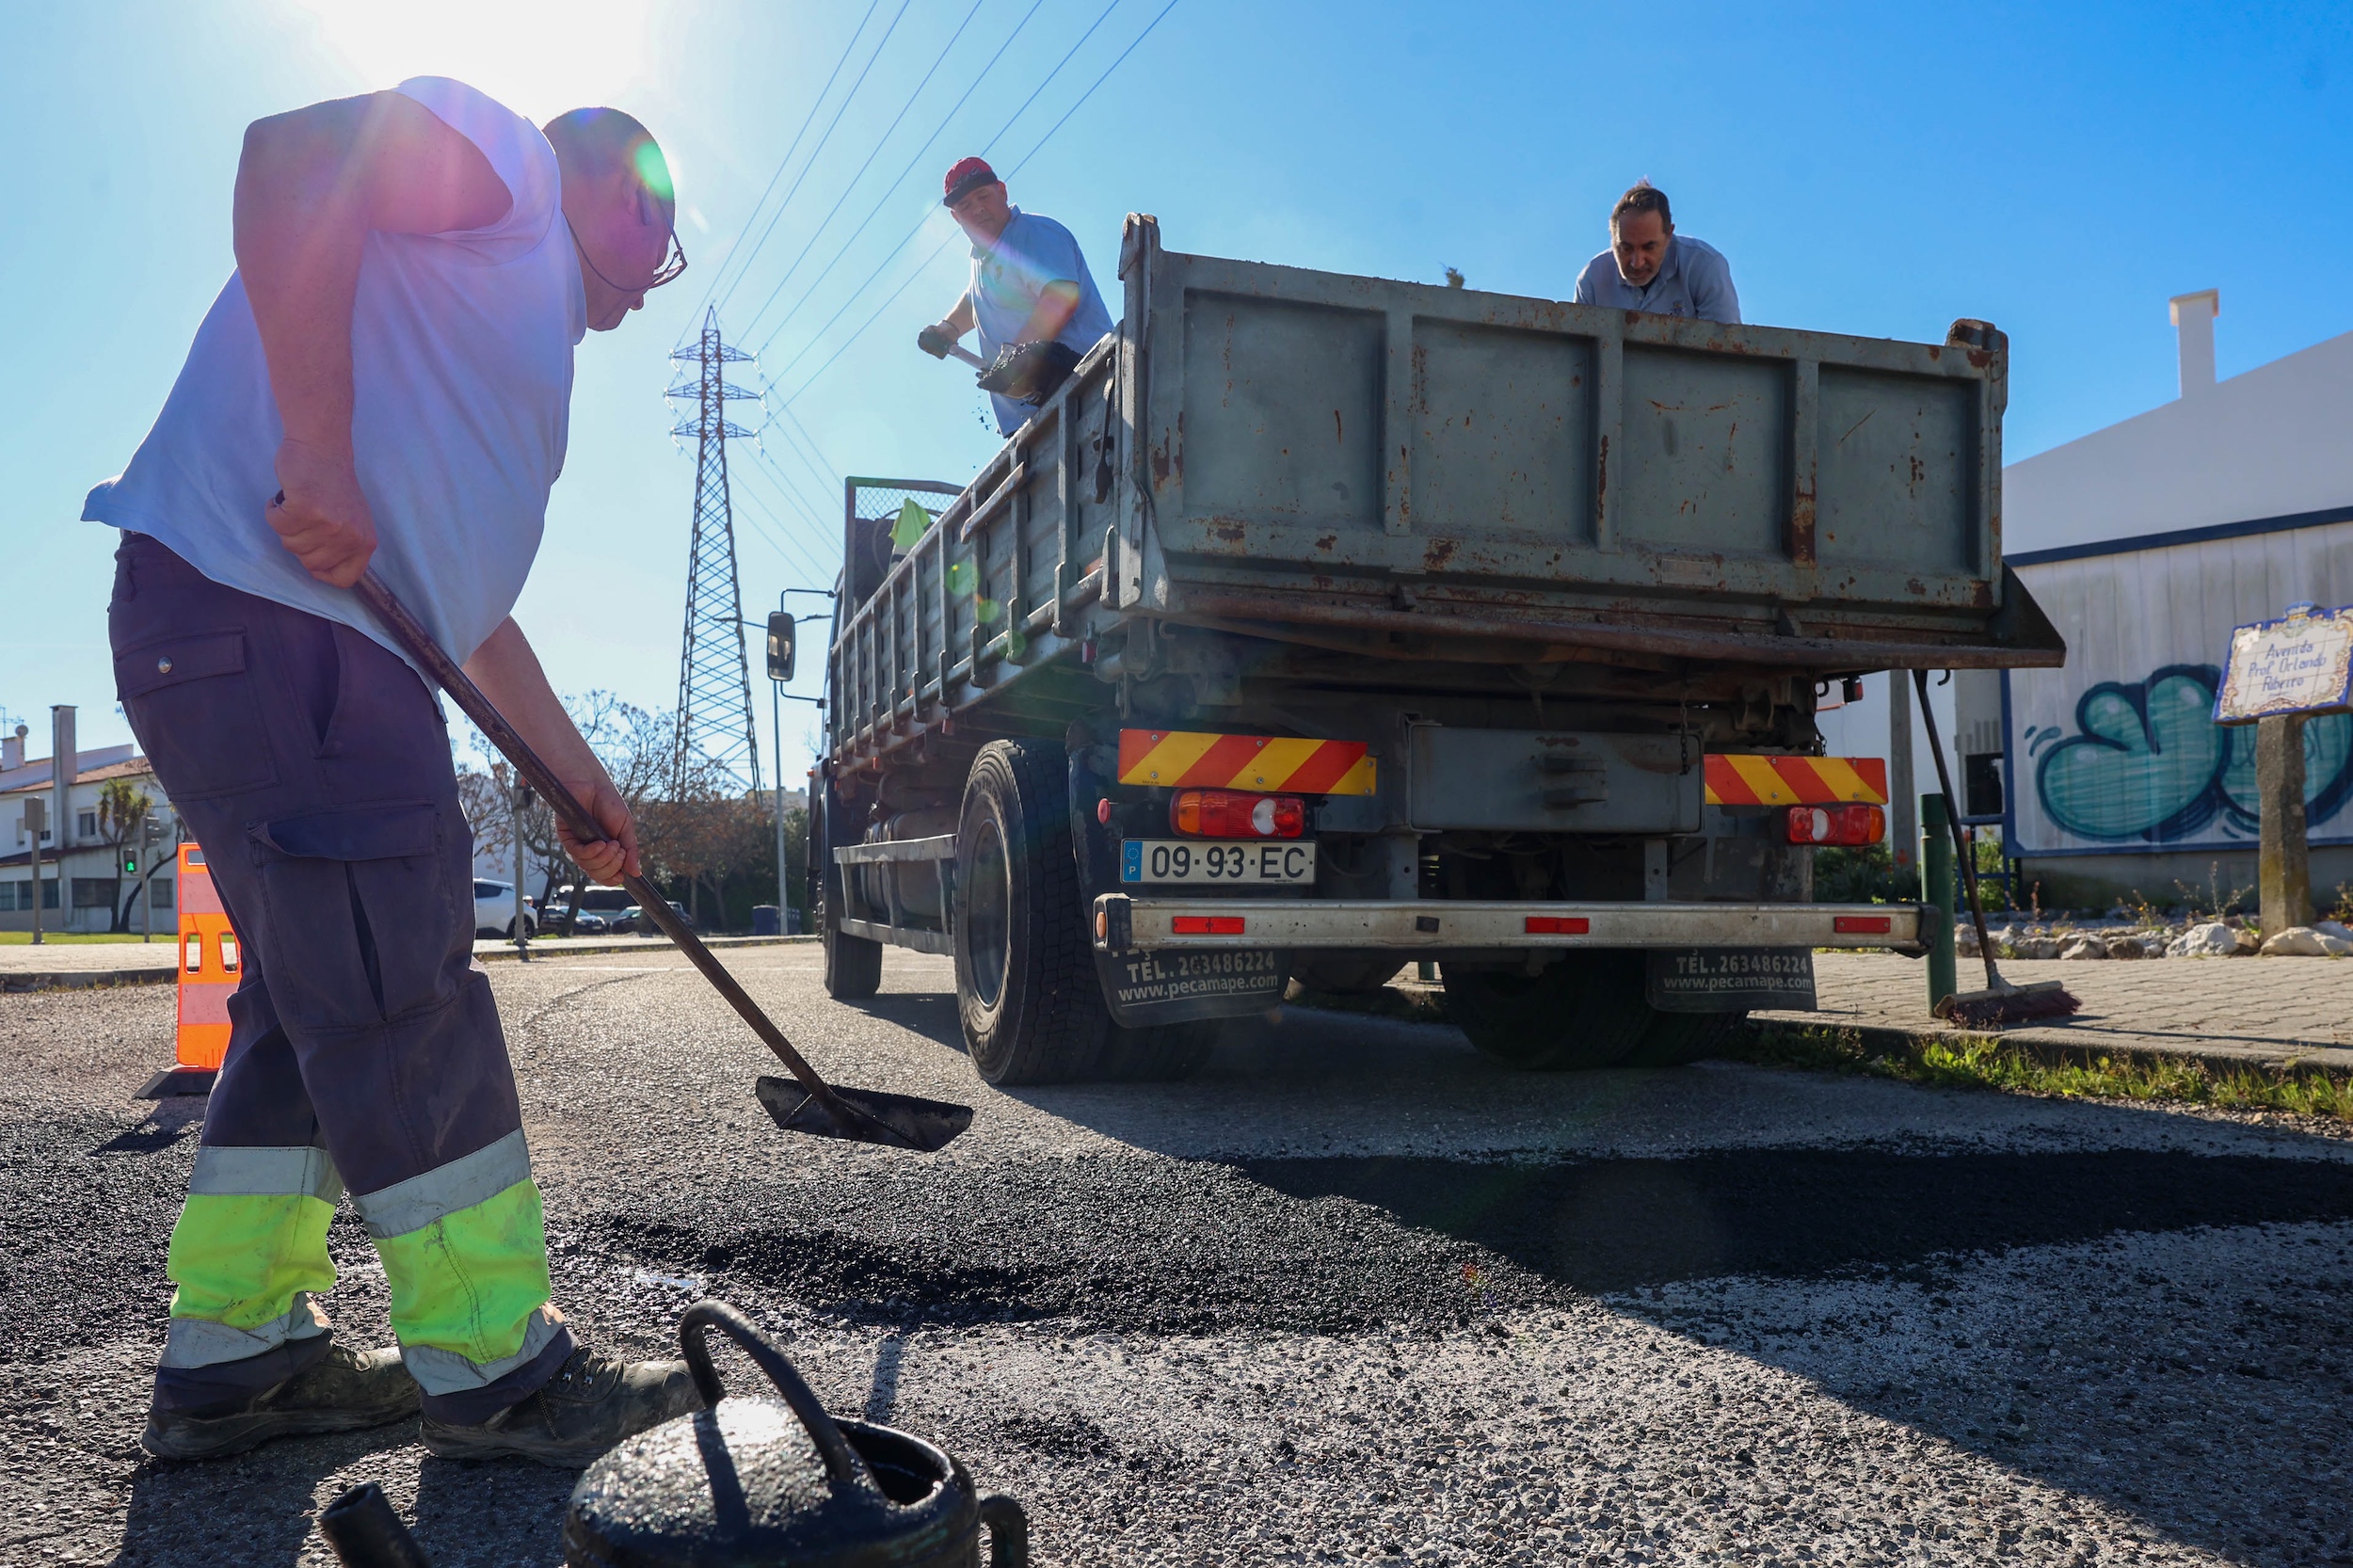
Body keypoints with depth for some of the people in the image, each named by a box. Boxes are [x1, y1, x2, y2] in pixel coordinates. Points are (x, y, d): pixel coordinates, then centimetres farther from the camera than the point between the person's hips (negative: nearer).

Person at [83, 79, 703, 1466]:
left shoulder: (526, 342, 31)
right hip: (266, 612, -11)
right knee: (403, 1007, -9)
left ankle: (235, 1357, 20)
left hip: (331, 647, 11)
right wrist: (323, 455, -25)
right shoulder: (504, 156, 5)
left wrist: (584, 778, 31)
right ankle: (491, 1371, -2)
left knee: (318, 1005, 12)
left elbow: (468, 604, 32)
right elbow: (288, 159, -17)